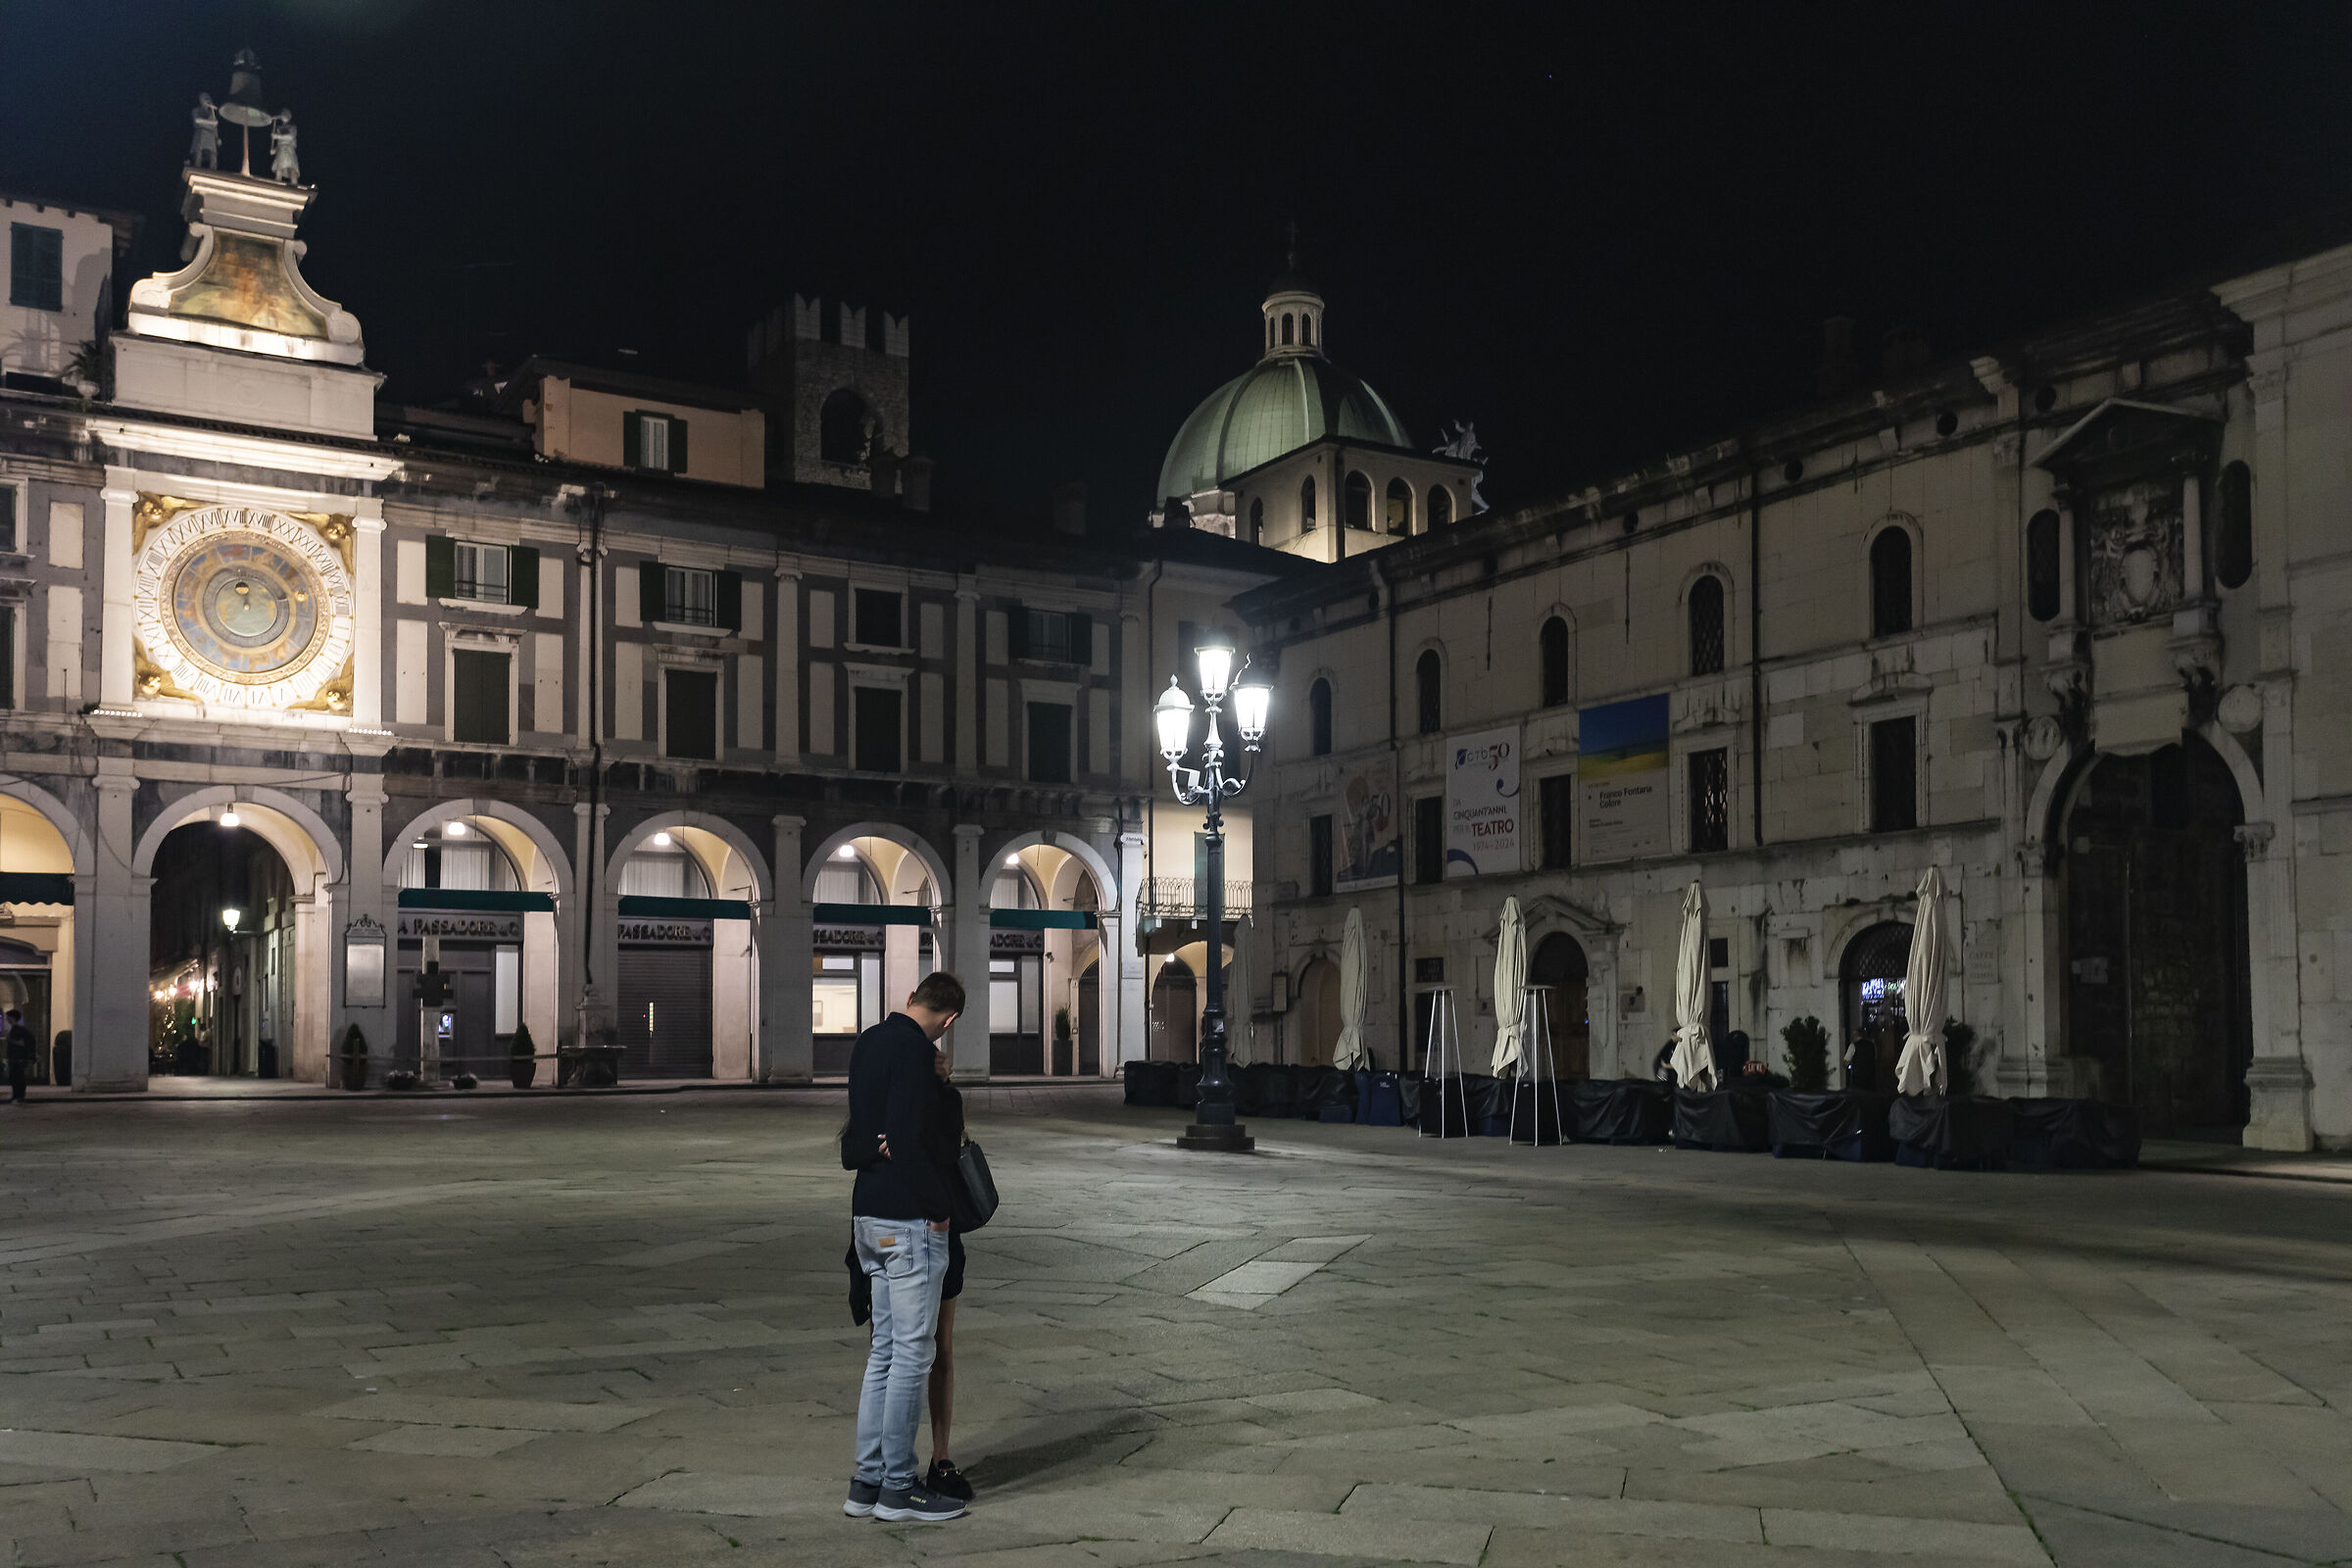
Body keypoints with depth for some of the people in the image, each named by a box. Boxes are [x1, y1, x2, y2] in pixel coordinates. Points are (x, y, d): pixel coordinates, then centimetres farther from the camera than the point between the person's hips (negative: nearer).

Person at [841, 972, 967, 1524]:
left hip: (869, 1215, 9)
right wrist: (940, 1206, -12)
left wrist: (874, 1145, -2)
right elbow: (909, 1141, -22)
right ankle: (897, 1488, 3)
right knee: (912, 1353, -2)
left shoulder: (868, 1041, 14)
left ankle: (867, 1482, 16)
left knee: (885, 1350, 13)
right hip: (909, 1218, -9)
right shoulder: (913, 1047, -15)